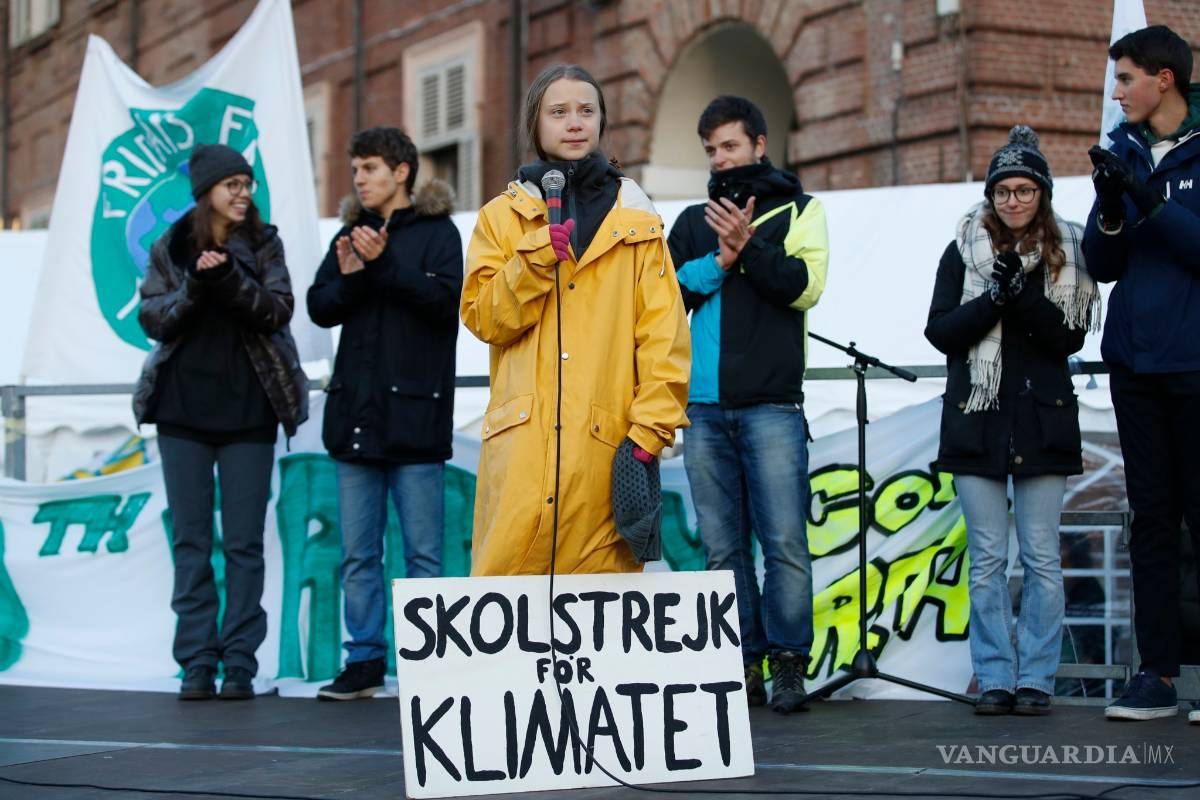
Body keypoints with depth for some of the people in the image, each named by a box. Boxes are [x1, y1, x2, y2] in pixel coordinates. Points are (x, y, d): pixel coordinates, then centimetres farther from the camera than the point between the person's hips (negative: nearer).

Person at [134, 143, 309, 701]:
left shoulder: (263, 245, 4)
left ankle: (240, 662, 3)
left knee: (244, 543, -1)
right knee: (190, 540, 3)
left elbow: (277, 310, -8)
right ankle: (197, 662, 7)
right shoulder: (170, 248, 7)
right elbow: (151, 318, -2)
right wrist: (195, 286, -19)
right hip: (182, 409, 1)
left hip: (248, 409, -1)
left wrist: (229, 279, -24)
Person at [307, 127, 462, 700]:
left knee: (423, 552, -1)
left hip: (414, 415, -5)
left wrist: (386, 264, -17)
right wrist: (348, 277, -10)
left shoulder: (436, 232, 2)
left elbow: (446, 299, -12)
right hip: (355, 413, 5)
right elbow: (319, 308, 9)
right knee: (358, 553, 7)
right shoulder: (351, 235, 17)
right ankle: (365, 659, 13)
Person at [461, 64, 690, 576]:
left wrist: (650, 431, -5)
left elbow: (664, 332, 5)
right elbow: (481, 317, 4)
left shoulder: (636, 219, 13)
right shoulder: (503, 215, 15)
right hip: (523, 439, 0)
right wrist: (538, 259, -10)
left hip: (606, 441, 0)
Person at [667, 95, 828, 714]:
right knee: (722, 547, 4)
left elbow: (806, 285, -5)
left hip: (771, 405, -4)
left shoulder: (798, 209, 9)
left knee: (785, 541, -8)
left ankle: (788, 664, -1)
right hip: (704, 407, 4)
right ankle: (743, 664, 10)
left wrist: (748, 245, -14)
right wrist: (719, 261, -6)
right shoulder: (693, 221, 19)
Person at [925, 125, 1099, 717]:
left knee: (1041, 557, 0)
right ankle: (994, 679, 7)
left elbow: (1071, 336, -3)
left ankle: (1036, 678, 6)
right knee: (987, 559, 1)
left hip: (1043, 420, 0)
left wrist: (1025, 295, -17)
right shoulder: (964, 252, 7)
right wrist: (995, 296, -14)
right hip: (976, 419, 0)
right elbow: (940, 331, -1)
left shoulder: (1068, 253, 6)